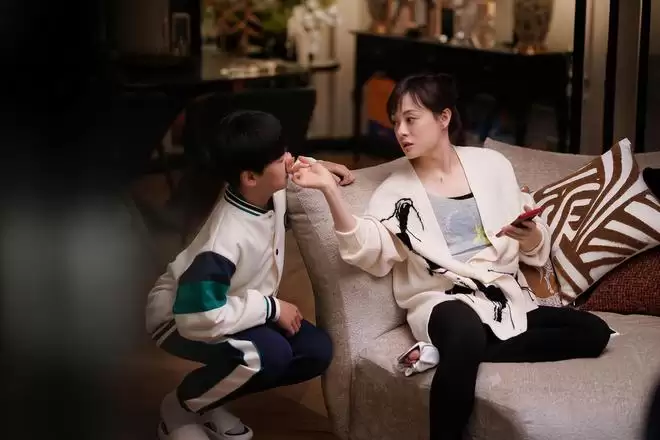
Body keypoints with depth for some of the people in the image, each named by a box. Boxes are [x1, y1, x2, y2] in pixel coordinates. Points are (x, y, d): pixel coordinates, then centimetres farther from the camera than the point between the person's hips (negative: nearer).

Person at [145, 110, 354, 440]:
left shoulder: (271, 191, -13)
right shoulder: (225, 240, -38)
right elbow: (198, 317, -40)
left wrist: (318, 167, -2)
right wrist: (271, 308, -29)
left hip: (231, 307, 9)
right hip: (180, 319, -9)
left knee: (316, 350, -7)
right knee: (269, 352, -33)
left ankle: (208, 402, 8)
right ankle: (180, 407, -6)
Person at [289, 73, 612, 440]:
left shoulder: (491, 165, 11)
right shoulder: (396, 188, 6)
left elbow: (535, 251, 14)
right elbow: (370, 253, -13)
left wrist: (533, 238, -11)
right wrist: (330, 190, -24)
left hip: (506, 297, 5)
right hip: (442, 301, -4)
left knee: (594, 332, -18)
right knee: (466, 331, -39)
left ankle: (453, 352, -20)